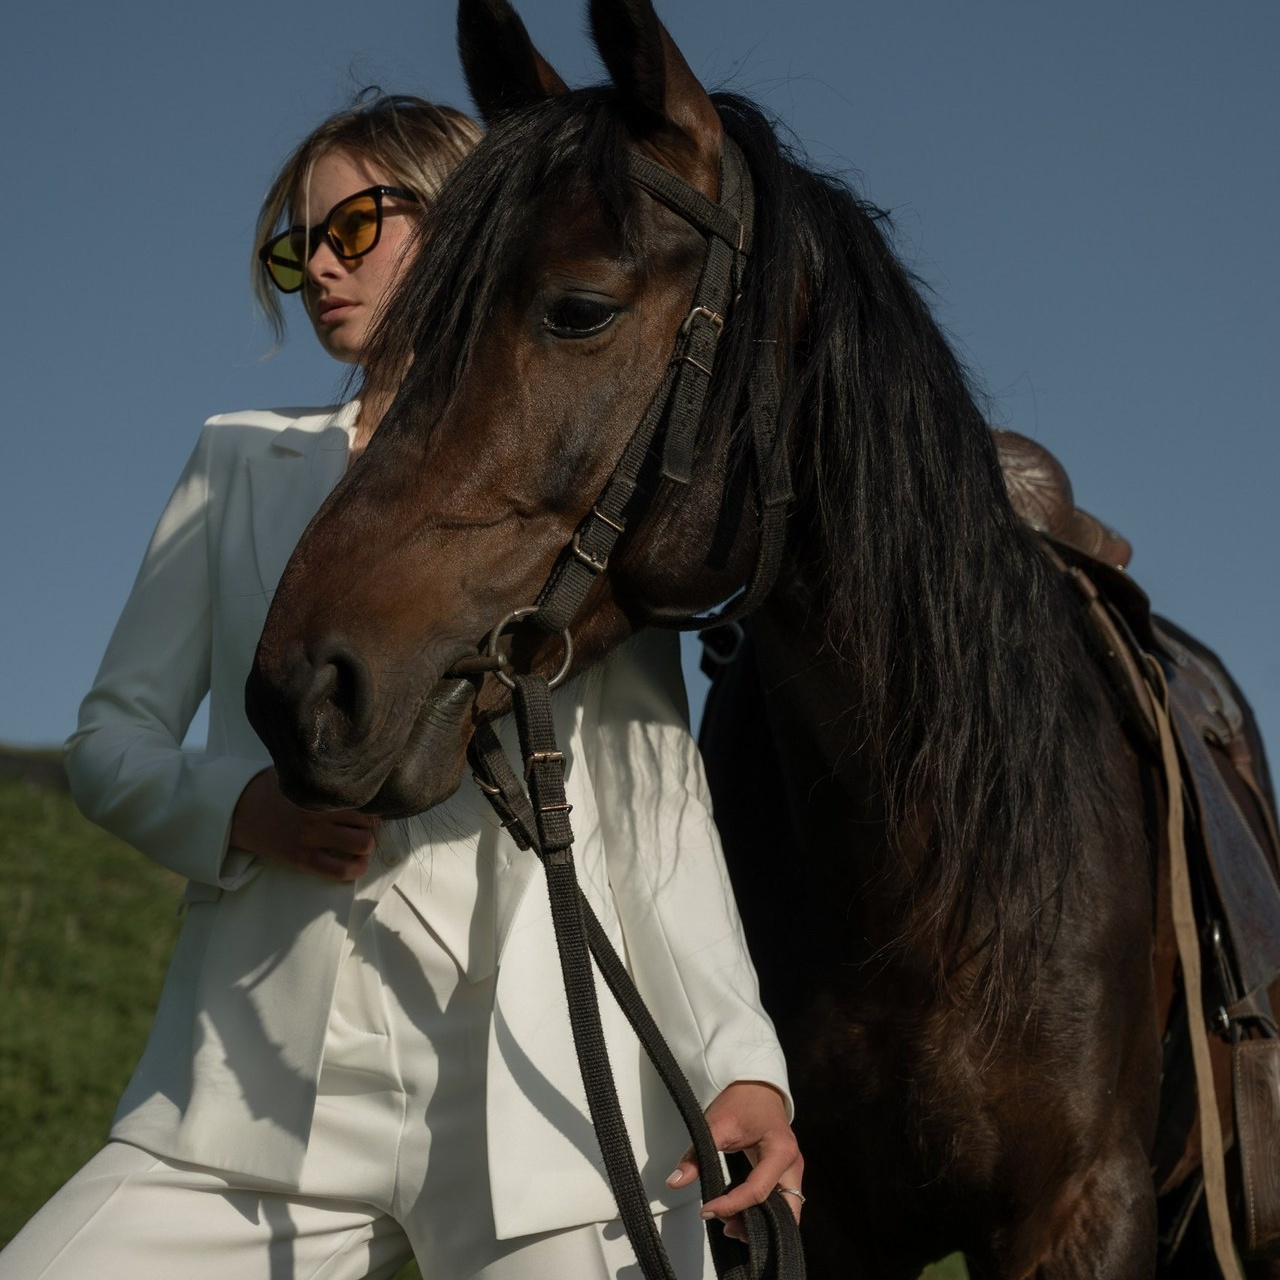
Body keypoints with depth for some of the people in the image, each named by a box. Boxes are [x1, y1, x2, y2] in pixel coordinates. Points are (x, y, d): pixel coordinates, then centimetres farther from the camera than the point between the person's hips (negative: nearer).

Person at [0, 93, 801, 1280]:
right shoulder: (240, 464, 17)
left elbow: (658, 805, 6)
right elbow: (109, 738, 13)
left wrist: (741, 1060, -8)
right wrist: (244, 812, -9)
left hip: (541, 1092, -2)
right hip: (255, 1087, 2)